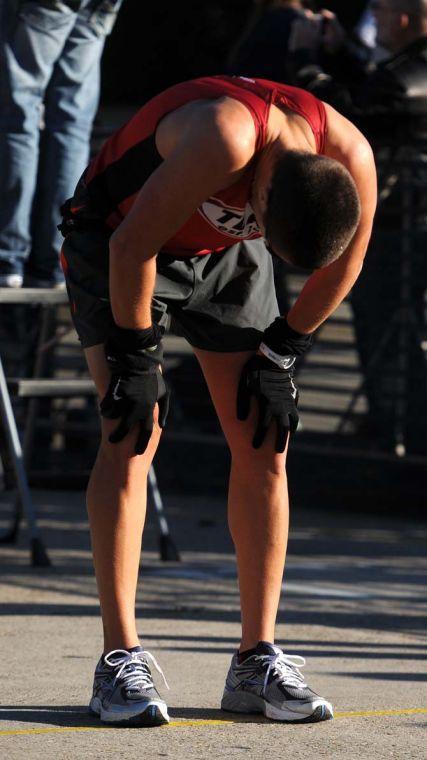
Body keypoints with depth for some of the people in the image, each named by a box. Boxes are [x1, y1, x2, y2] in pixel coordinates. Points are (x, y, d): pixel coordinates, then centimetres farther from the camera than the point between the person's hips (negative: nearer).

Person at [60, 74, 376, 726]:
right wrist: (134, 360, -22)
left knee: (264, 446, -4)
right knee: (132, 436, -17)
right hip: (118, 240, -5)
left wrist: (278, 355, 0)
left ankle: (258, 661, 2)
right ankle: (120, 661, -17)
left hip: (225, 252, 5)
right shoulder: (225, 139, -40)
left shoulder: (352, 160, -23)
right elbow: (133, 245, -30)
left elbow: (339, 268, -3)